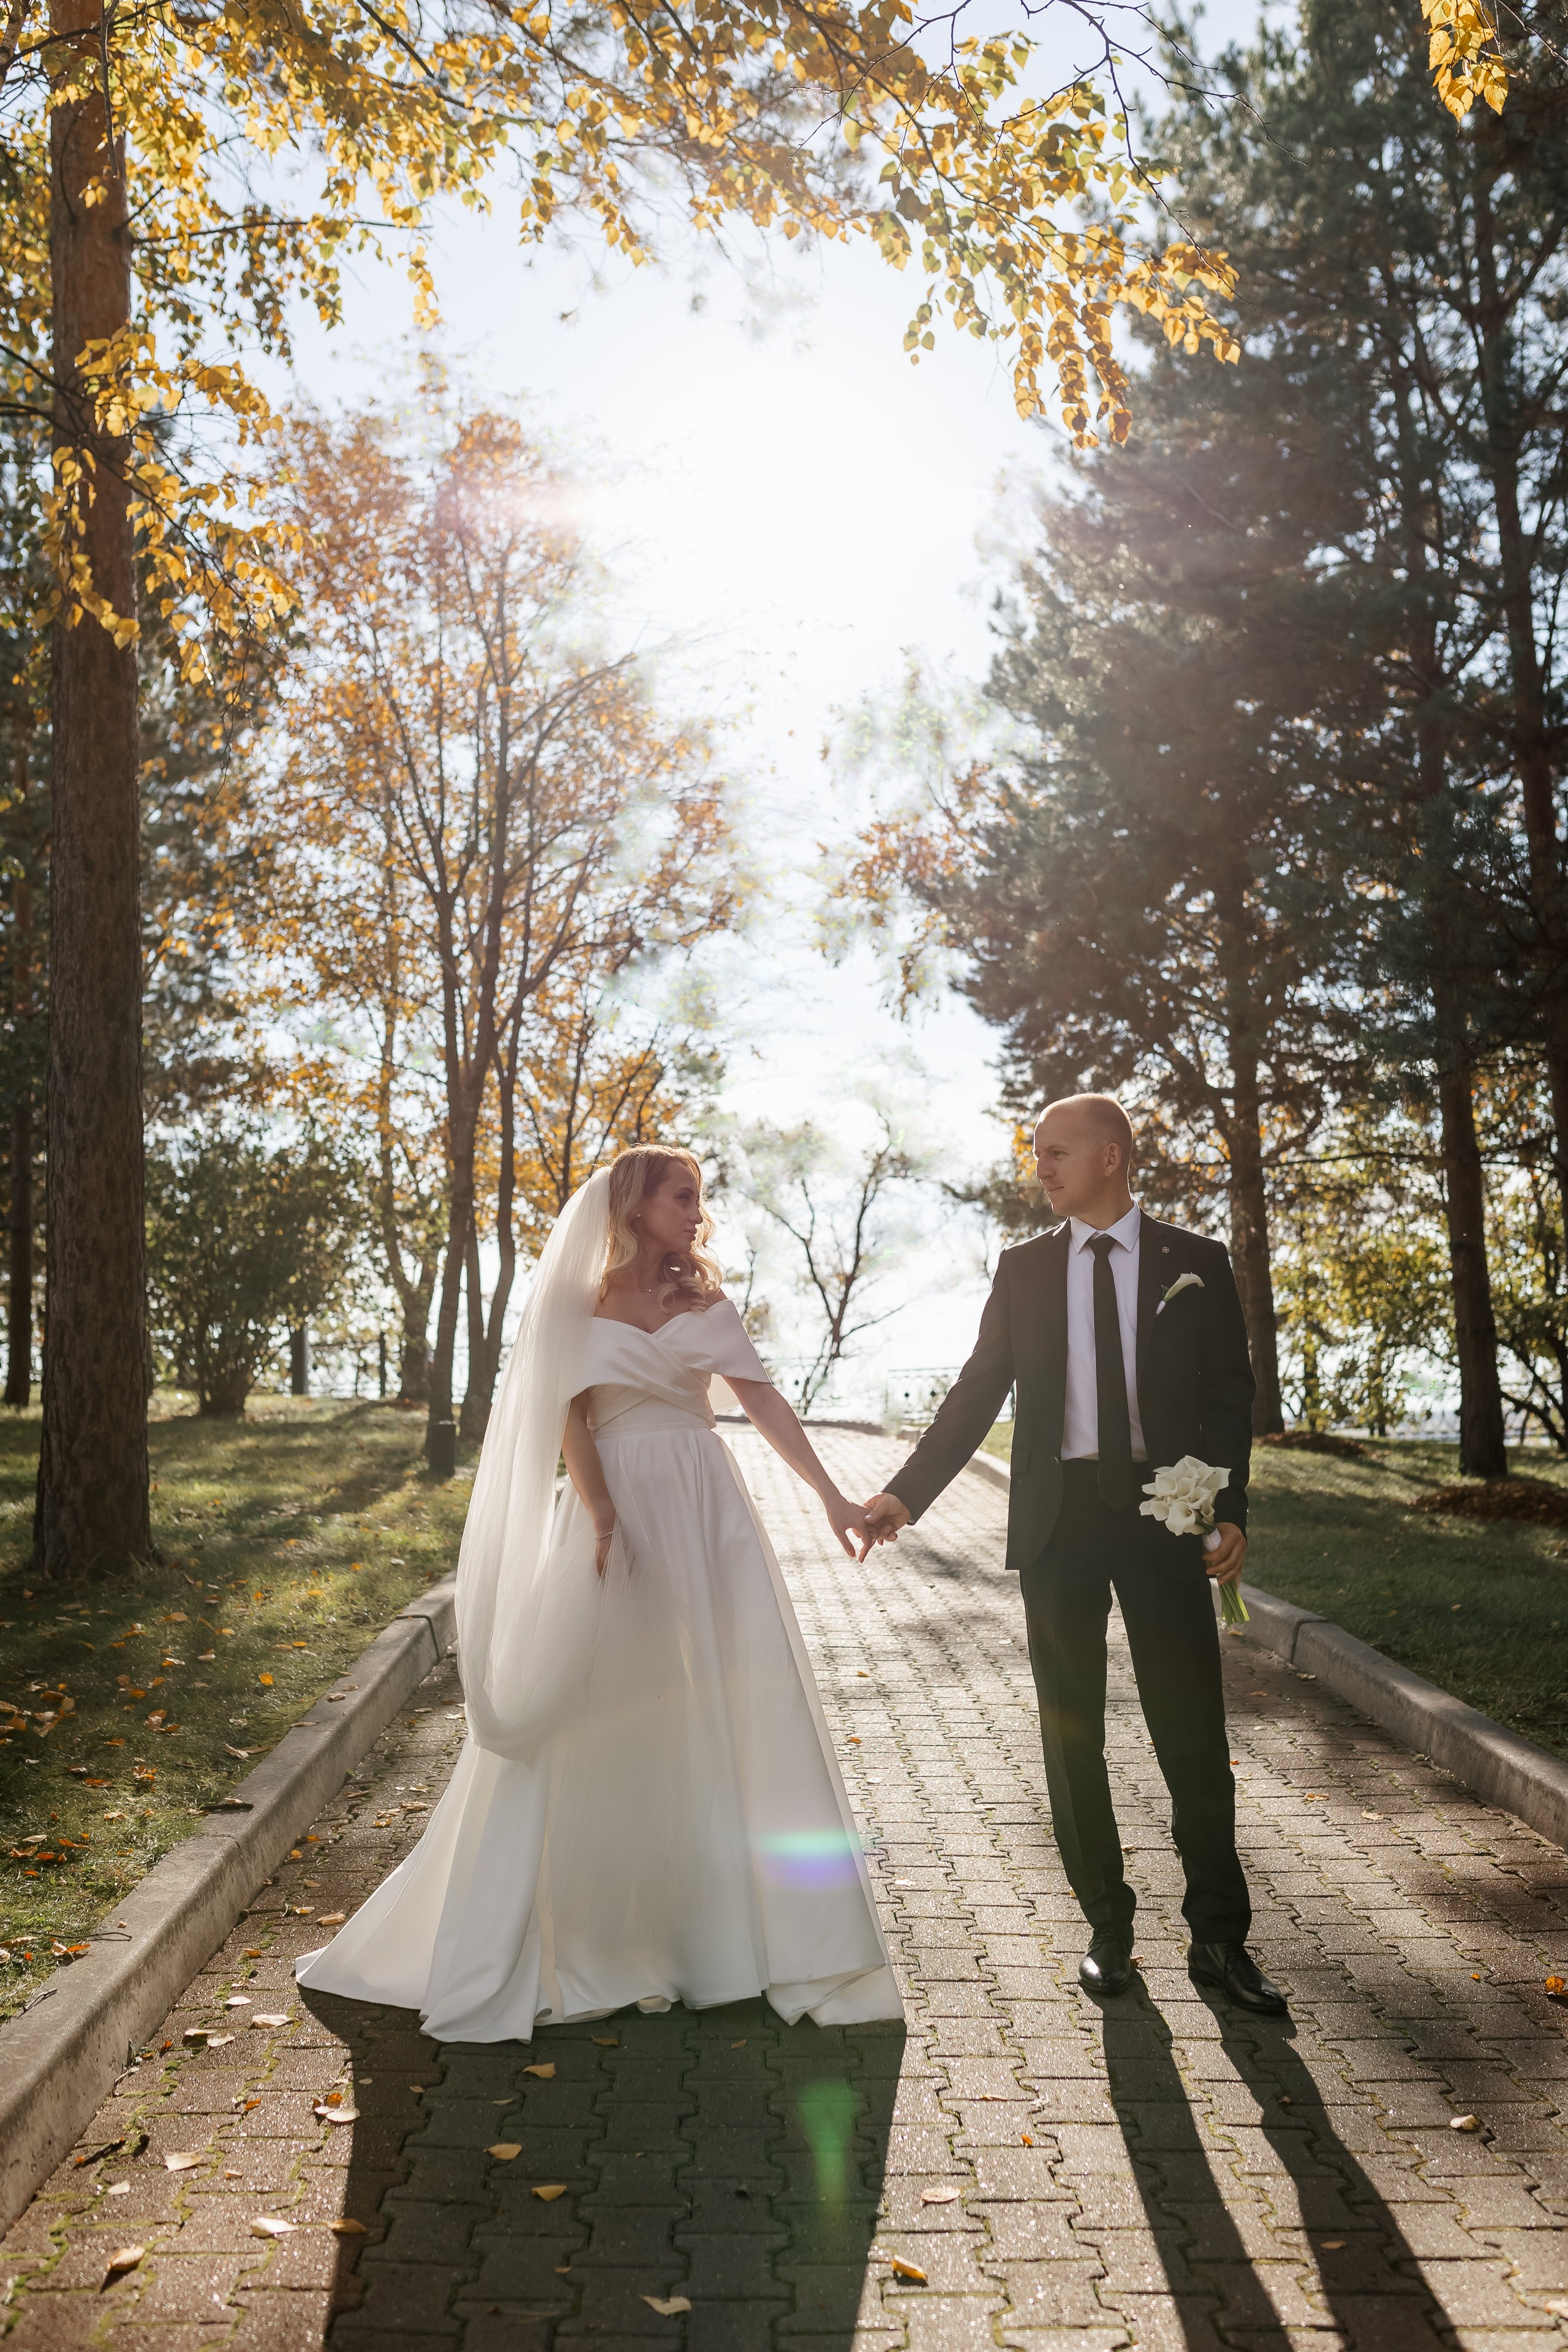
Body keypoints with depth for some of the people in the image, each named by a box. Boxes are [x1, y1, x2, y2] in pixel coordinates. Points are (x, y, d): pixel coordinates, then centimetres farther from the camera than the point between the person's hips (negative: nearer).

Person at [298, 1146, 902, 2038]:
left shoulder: (705, 1304, 9)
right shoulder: (578, 1304, 2)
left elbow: (766, 1401, 4)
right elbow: (571, 1418, -6)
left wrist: (831, 1495, -2)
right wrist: (602, 1516, -19)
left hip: (706, 1514, 3)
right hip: (619, 1513, -3)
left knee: (732, 1713, 4)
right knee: (598, 1720, 3)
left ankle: (731, 1924, 19)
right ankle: (590, 1929, 19)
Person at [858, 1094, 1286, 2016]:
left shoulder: (1194, 1263, 3)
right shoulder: (1024, 1268, 6)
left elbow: (1230, 1394, 3)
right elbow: (978, 1393, 5)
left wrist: (1231, 1509, -9)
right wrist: (907, 1493, -4)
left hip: (1164, 1511, -1)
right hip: (1059, 1516, 2)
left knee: (1195, 1735, 4)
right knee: (1072, 1734, 9)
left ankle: (1220, 1939, 19)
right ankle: (1108, 1925, 24)